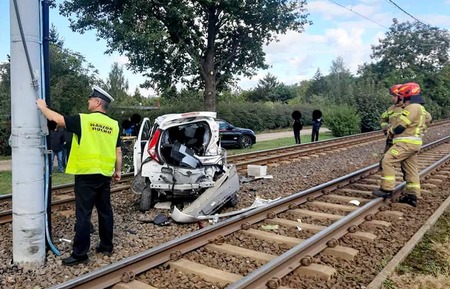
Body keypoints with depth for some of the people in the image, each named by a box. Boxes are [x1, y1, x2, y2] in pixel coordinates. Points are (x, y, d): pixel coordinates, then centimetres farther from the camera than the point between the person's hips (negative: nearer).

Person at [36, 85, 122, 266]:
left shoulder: (83, 120, -8)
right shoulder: (113, 125, 6)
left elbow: (56, 118, -3)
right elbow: (118, 152, 8)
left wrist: (42, 106, 14)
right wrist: (118, 171, 17)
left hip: (86, 175, -5)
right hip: (105, 175, 5)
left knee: (83, 215, 0)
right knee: (105, 211, 14)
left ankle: (80, 254, 6)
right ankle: (106, 246, 25)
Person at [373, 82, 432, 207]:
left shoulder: (412, 107, -14)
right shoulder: (420, 108, 19)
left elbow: (399, 126, -16)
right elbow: (428, 118, 38)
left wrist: (390, 130, 4)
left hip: (406, 142, -11)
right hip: (412, 143, 11)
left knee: (387, 161, -12)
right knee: (411, 169, 11)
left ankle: (387, 189, -11)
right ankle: (412, 196, 14)